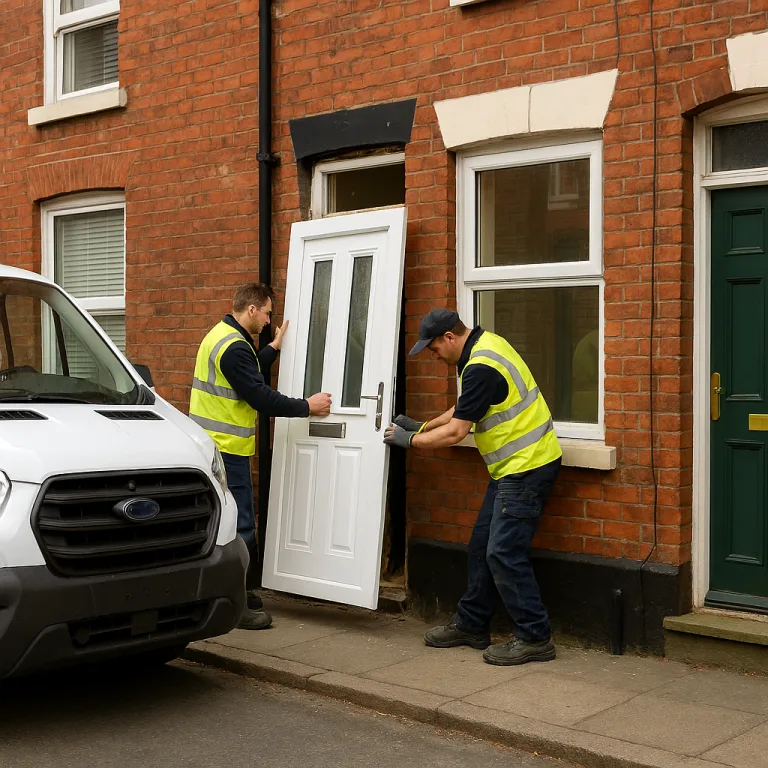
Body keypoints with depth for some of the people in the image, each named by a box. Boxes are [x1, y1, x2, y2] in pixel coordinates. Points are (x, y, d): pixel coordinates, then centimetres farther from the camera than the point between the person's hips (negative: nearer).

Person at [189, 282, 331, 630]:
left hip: (215, 445, 11)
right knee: (238, 526, -7)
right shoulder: (234, 346, -19)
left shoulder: (221, 335, 15)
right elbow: (260, 397, -19)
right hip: (226, 448, -11)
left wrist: (273, 348, 21)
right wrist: (307, 406, -11)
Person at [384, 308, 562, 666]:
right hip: (513, 467, 11)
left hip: (526, 468, -11)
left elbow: (455, 432, -17)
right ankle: (471, 625, 24)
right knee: (481, 546, 14)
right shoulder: (486, 343, 10)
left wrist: (409, 440, -3)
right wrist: (422, 426, 19)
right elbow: (465, 409, 22)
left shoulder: (481, 368, -22)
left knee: (504, 553, -10)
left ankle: (535, 638, -1)